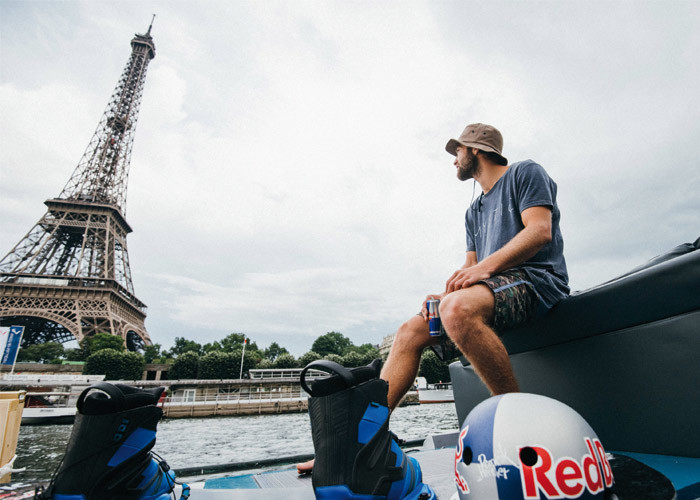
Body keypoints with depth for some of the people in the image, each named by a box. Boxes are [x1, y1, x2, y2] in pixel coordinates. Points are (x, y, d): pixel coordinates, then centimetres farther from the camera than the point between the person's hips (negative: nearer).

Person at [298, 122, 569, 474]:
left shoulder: (525, 173, 6)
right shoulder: (474, 212, 27)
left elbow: (540, 230, -11)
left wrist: (486, 266, -24)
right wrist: (445, 294, -2)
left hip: (535, 279, -8)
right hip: (497, 288, 8)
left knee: (459, 309, -38)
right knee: (410, 333, -7)